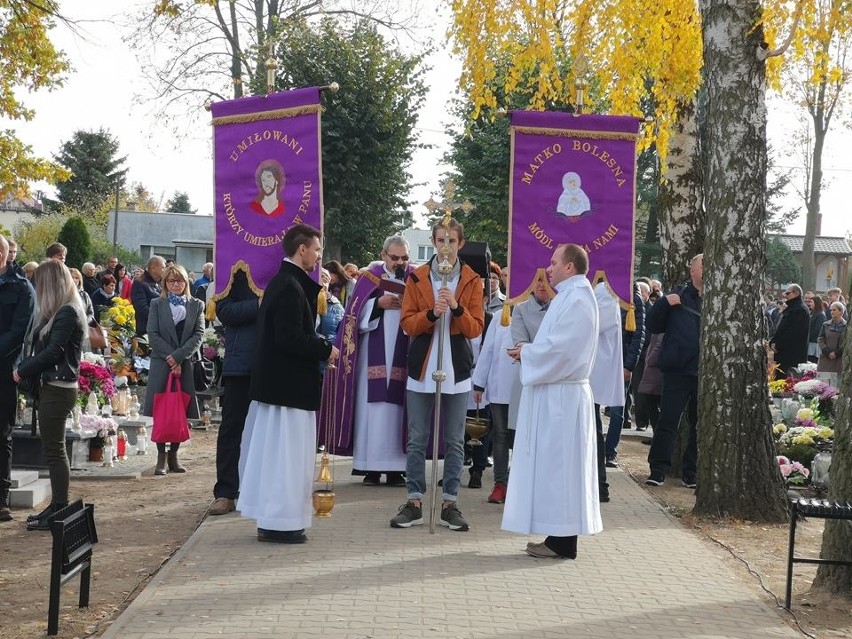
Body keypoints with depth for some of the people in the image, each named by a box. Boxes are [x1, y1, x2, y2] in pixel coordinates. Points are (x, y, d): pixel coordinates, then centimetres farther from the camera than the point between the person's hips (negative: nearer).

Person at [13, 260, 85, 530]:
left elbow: (53, 352, -19)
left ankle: (59, 510, 0)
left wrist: (23, 369, -9)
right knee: (54, 448, 13)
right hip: (53, 386, 10)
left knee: (53, 449, -5)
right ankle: (58, 506, 19)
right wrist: (25, 368, 2)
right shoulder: (62, 311, 15)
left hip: (57, 388, -10)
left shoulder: (67, 313, -15)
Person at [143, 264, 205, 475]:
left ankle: (173, 455, 13)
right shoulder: (157, 304, 8)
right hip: (161, 363, -1)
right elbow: (153, 335, 0)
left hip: (186, 364, 1)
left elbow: (198, 334, 1)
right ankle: (161, 456, 5)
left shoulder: (196, 305, 10)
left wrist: (178, 356, -10)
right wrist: (170, 358, -10)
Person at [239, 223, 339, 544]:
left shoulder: (282, 282, 14)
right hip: (289, 384, -11)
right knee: (286, 454, -4)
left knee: (273, 451, 14)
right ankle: (280, 522, 1)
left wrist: (321, 344, 8)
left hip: (274, 381, 11)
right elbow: (291, 339, -24)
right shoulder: (290, 288, -18)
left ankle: (271, 519, 22)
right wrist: (326, 351, -13)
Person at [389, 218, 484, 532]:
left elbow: (476, 328, -1)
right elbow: (407, 323, -1)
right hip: (421, 368, 0)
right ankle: (414, 503, 10)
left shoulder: (472, 281, 4)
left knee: (454, 442, 4)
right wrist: (432, 313, -19)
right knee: (417, 440, 3)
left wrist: (456, 308, -19)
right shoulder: (417, 278, 4)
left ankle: (450, 504, 11)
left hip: (456, 369, 0)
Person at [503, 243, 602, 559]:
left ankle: (563, 543, 0)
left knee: (557, 463, -6)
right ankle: (560, 537, 17)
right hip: (554, 393, 10)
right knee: (555, 465, 12)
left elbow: (559, 348, -22)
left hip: (561, 396, -10)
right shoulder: (570, 296, 17)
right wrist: (530, 350, 6)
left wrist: (526, 352, -6)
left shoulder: (576, 300, -16)